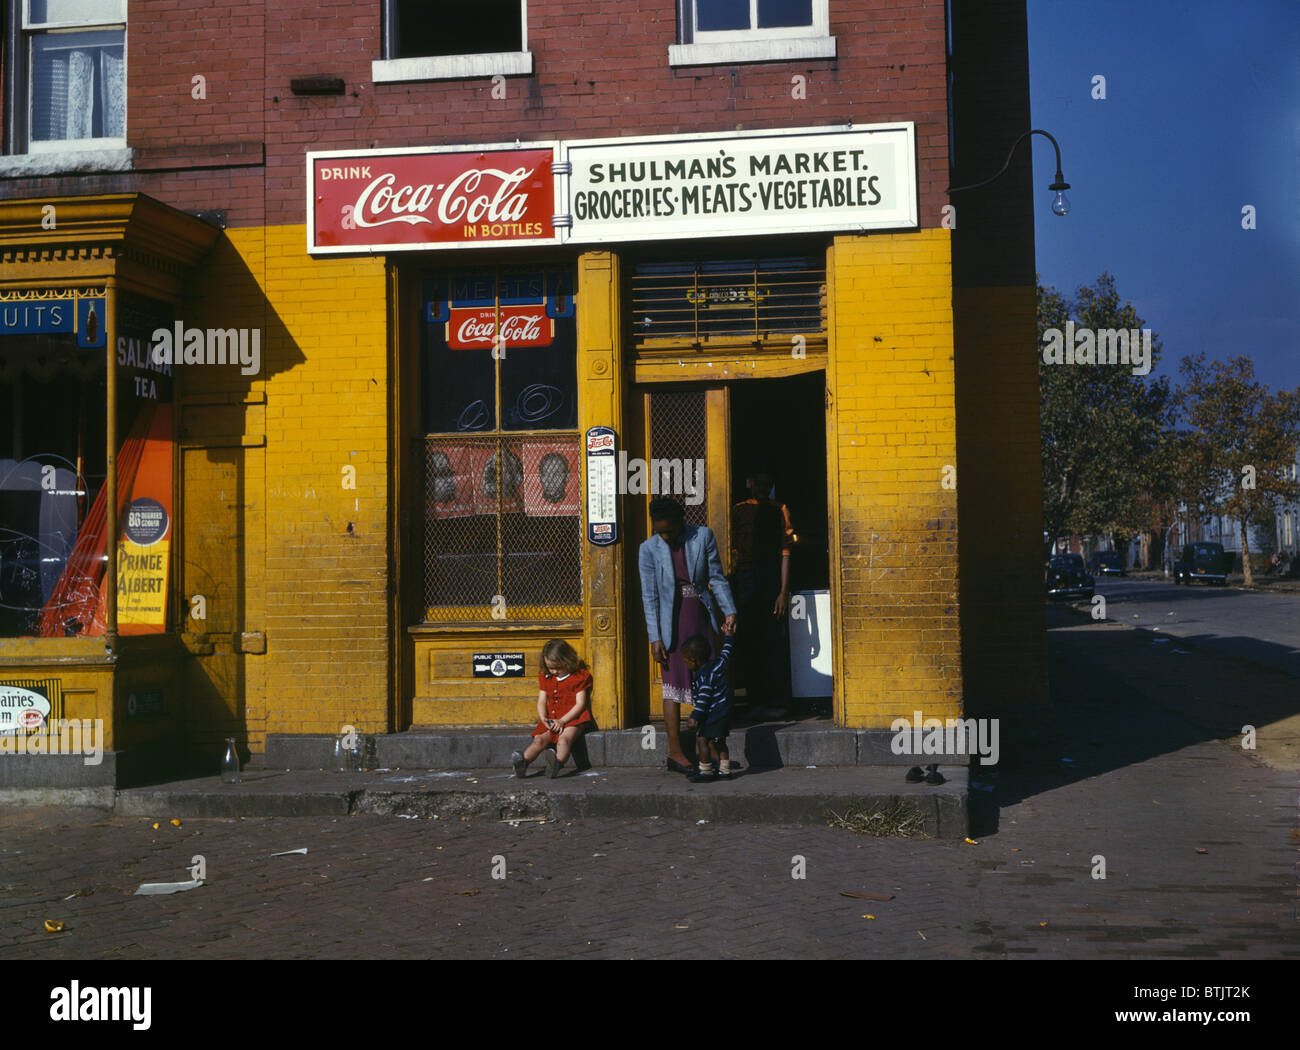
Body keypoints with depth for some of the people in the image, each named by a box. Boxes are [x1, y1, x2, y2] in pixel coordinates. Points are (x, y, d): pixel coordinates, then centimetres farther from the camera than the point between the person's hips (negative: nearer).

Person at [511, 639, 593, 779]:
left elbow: (580, 704, -8)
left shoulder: (580, 677, -1)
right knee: (539, 739, -20)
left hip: (573, 718, -6)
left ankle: (558, 763, -63)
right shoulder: (545, 677, 15)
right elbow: (542, 702, 14)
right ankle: (522, 763, -43)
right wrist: (543, 718, -9)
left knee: (564, 738, -35)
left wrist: (562, 721, -18)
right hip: (552, 719, 6)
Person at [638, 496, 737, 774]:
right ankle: (675, 753, 4)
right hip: (672, 623, -2)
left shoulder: (703, 536, -1)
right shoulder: (649, 549, -5)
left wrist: (729, 611, -8)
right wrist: (655, 638, -9)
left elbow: (716, 577, 3)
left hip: (702, 616, 2)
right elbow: (650, 597, -4)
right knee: (674, 686, -2)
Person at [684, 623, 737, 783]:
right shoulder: (717, 664, 5)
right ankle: (724, 771, 21)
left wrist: (695, 717, -27)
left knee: (702, 739, -6)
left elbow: (703, 698, -26)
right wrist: (728, 636, 40)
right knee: (719, 742, 17)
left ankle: (706, 772, -1)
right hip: (724, 713, 11)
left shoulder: (704, 676, -21)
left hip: (714, 714, -10)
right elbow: (725, 653, 25)